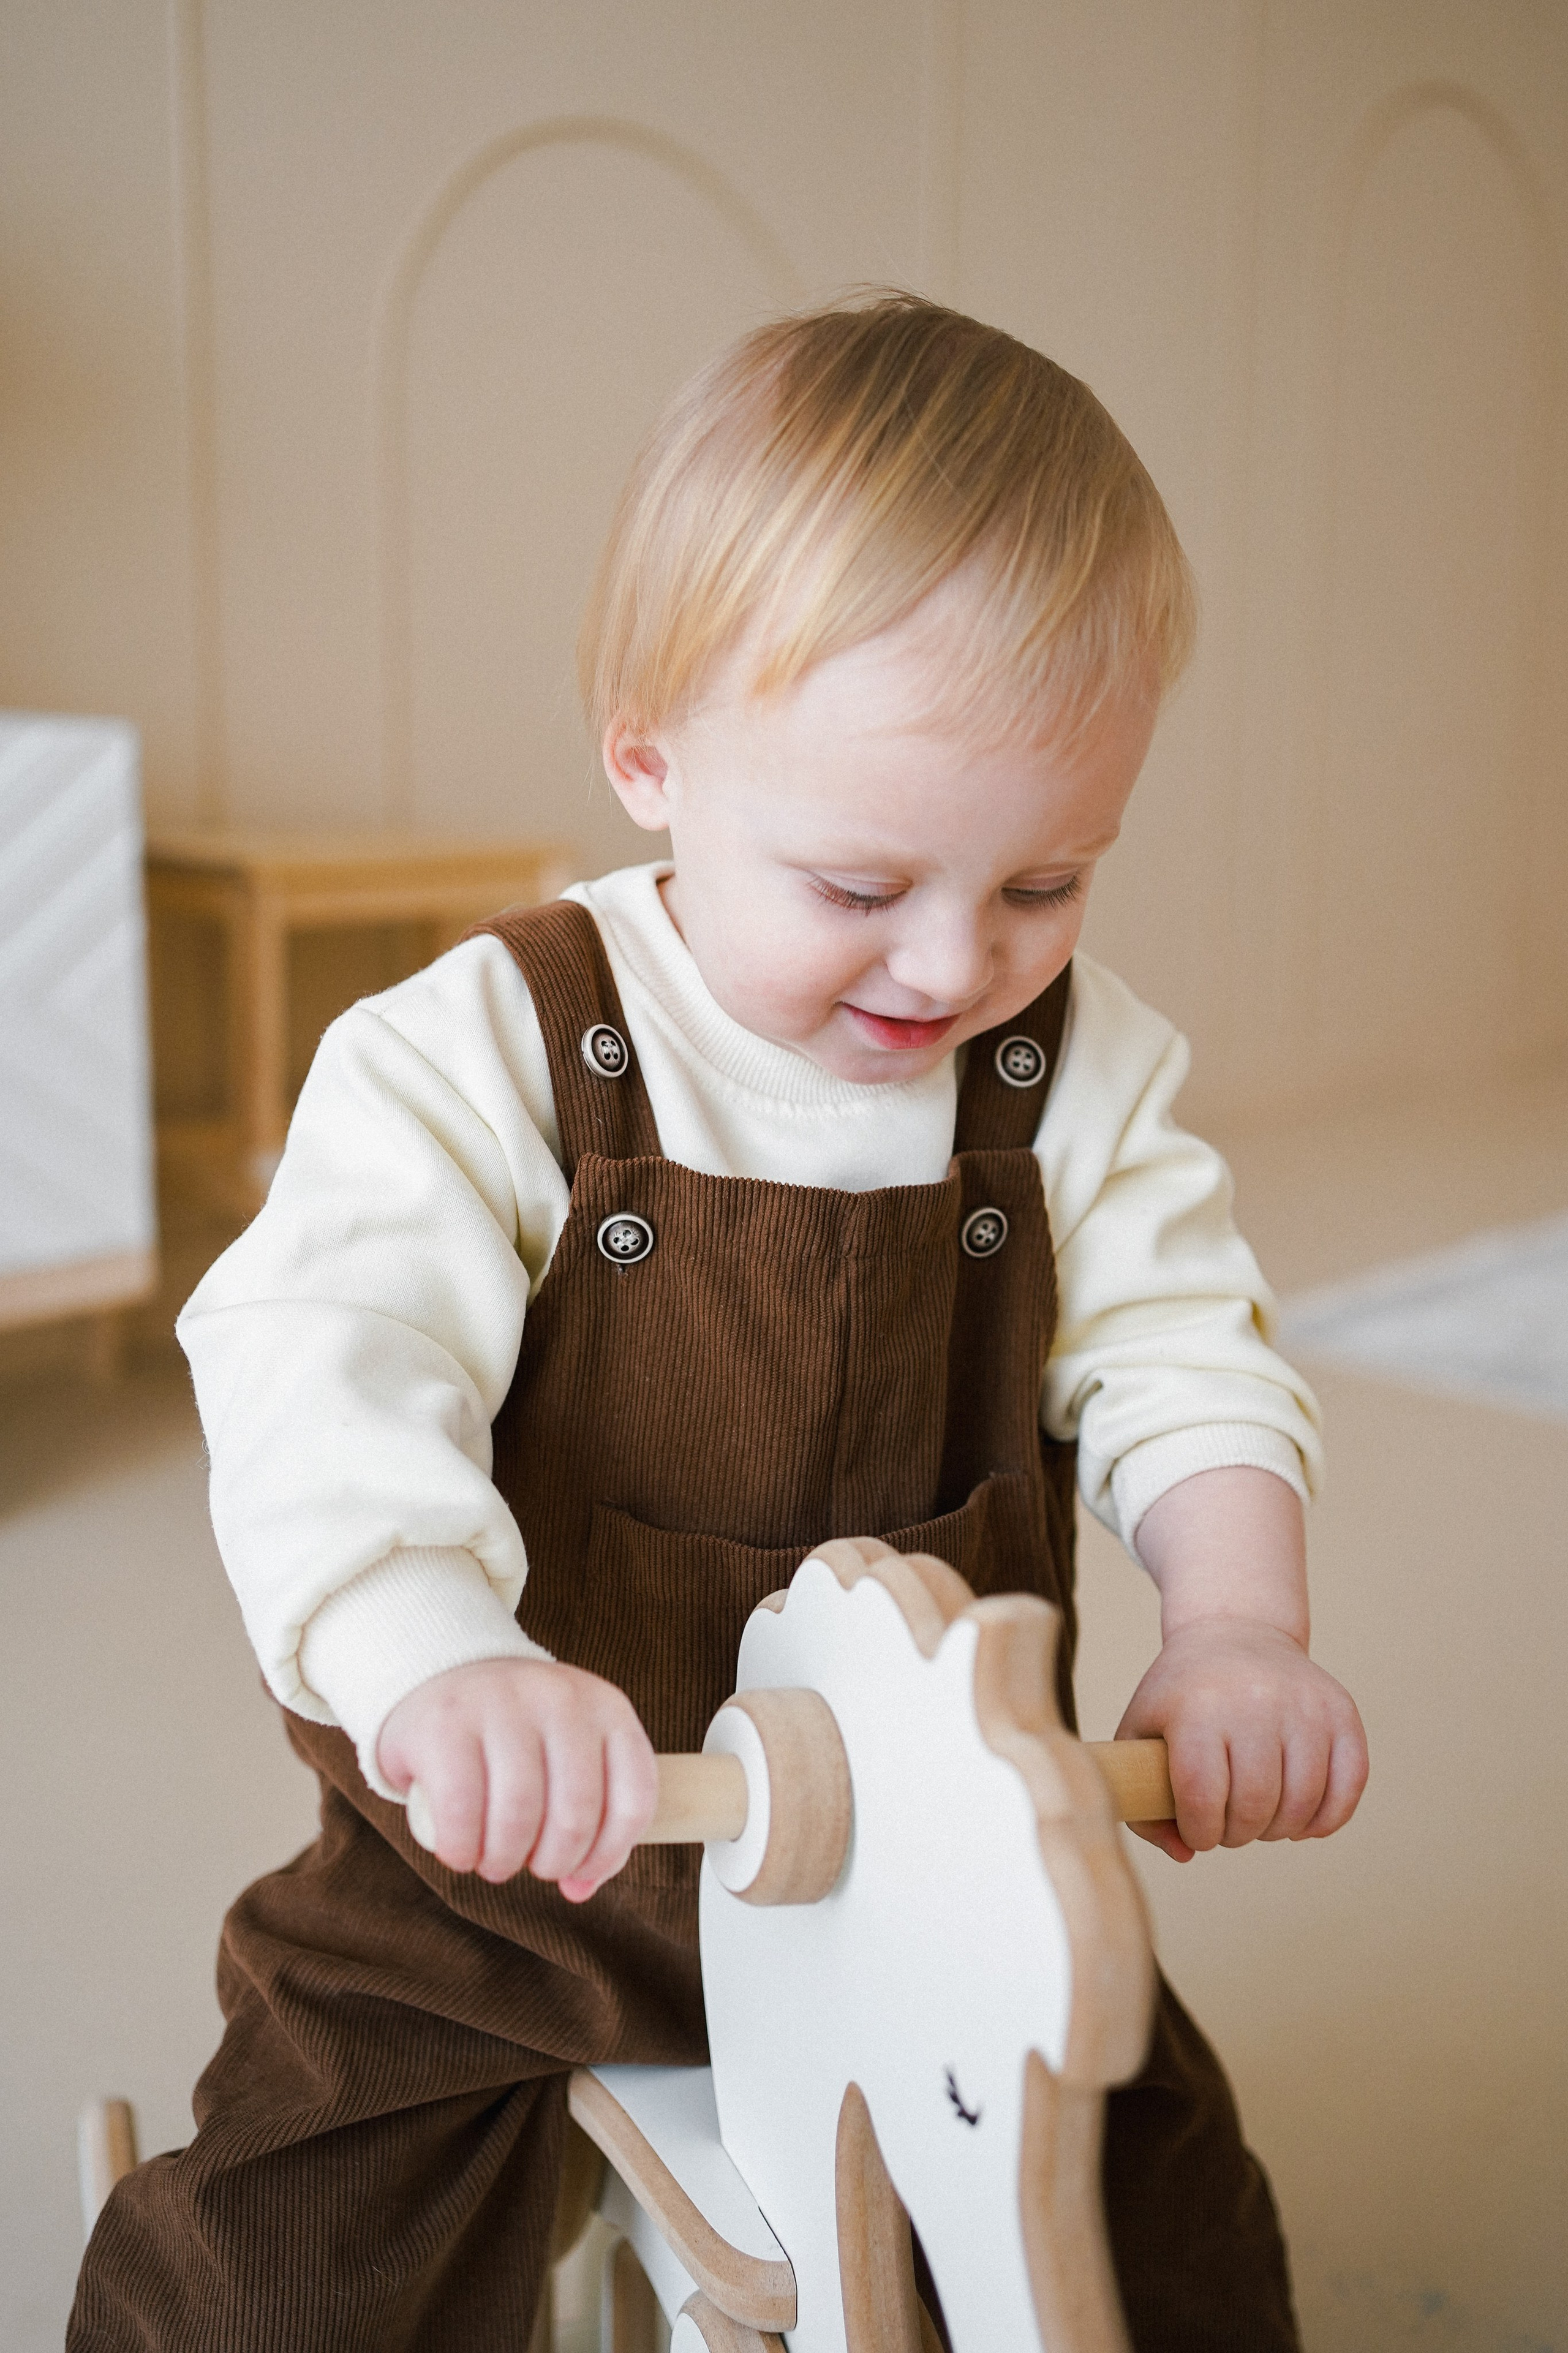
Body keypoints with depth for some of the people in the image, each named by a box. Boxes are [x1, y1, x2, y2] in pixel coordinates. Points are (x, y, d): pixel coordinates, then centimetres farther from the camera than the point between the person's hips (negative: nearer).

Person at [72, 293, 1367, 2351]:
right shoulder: (486, 1056, -17)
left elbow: (1177, 1351, -3)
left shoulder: (1080, 1069, -4)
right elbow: (328, 1370, -29)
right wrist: (442, 1661, -48)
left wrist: (1236, 1623, -23)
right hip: (512, 1866, -2)